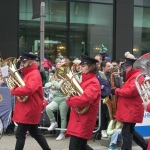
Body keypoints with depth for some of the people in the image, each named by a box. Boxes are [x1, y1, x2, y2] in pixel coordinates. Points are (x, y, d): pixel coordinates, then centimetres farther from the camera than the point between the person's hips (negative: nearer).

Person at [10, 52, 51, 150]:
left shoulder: (34, 75, -18)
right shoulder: (29, 73, 15)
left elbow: (28, 90, -34)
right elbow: (23, 86, 23)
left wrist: (13, 90, -20)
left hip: (29, 109, -11)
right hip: (28, 109, 11)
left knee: (20, 134, -6)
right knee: (35, 132, 17)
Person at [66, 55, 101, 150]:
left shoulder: (93, 83, -14)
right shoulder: (86, 80, 16)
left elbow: (84, 99, -31)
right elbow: (78, 94, 16)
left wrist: (69, 100, -15)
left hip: (83, 122, -10)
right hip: (80, 120, 10)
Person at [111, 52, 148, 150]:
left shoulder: (137, 76, -16)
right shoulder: (132, 76, 18)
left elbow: (130, 91, -26)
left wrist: (116, 91, -14)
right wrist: (119, 90, 6)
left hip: (132, 110, -11)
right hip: (129, 109, 11)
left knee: (127, 132, -7)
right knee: (130, 131, 17)